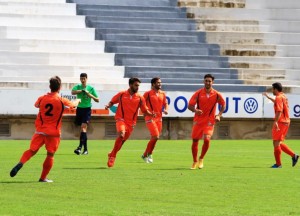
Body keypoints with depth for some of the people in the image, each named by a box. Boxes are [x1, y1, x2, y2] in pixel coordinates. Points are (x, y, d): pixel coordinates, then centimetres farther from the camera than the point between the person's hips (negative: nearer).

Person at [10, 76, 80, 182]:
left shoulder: (42, 99, -1)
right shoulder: (62, 101, -6)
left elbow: (36, 105, 22)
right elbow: (73, 104, 15)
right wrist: (78, 101, 38)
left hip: (40, 130, 2)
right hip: (53, 132, -2)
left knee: (32, 150, 6)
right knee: (50, 155, 8)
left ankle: (21, 163, -22)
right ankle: (43, 177, 8)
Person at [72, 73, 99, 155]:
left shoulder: (91, 88, 2)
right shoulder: (78, 87, 4)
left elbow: (97, 100, 5)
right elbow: (73, 92, -19)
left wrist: (90, 95, -11)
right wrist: (82, 90, -27)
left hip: (87, 109, -3)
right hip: (79, 108, 3)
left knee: (83, 127, -19)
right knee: (83, 129, 8)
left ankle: (80, 147, -28)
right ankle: (85, 149, 16)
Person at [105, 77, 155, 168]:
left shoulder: (140, 98, 2)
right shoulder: (121, 94, 0)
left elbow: (145, 110, 7)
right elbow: (112, 101, 13)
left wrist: (151, 114, -13)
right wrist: (108, 105, -8)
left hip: (131, 122, 3)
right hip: (121, 119, -3)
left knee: (123, 140, 8)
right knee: (121, 135, -27)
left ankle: (112, 154, 31)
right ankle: (113, 155, -15)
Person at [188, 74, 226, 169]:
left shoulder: (217, 95, -4)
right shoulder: (198, 93, -4)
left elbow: (223, 105, 12)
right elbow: (190, 106, -3)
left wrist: (219, 115, -1)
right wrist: (195, 110, -25)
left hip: (209, 121, -1)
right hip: (198, 120, 1)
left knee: (207, 139, -19)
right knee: (195, 141, 2)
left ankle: (201, 159, 5)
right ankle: (195, 162, 22)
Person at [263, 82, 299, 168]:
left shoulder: (279, 97, -14)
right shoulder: (283, 96, 15)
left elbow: (279, 111, -27)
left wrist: (275, 121, -36)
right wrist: (268, 97, 48)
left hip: (280, 122, -9)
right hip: (286, 122, 9)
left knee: (276, 143, -3)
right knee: (278, 143, 15)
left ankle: (278, 164, 0)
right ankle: (294, 155, 7)